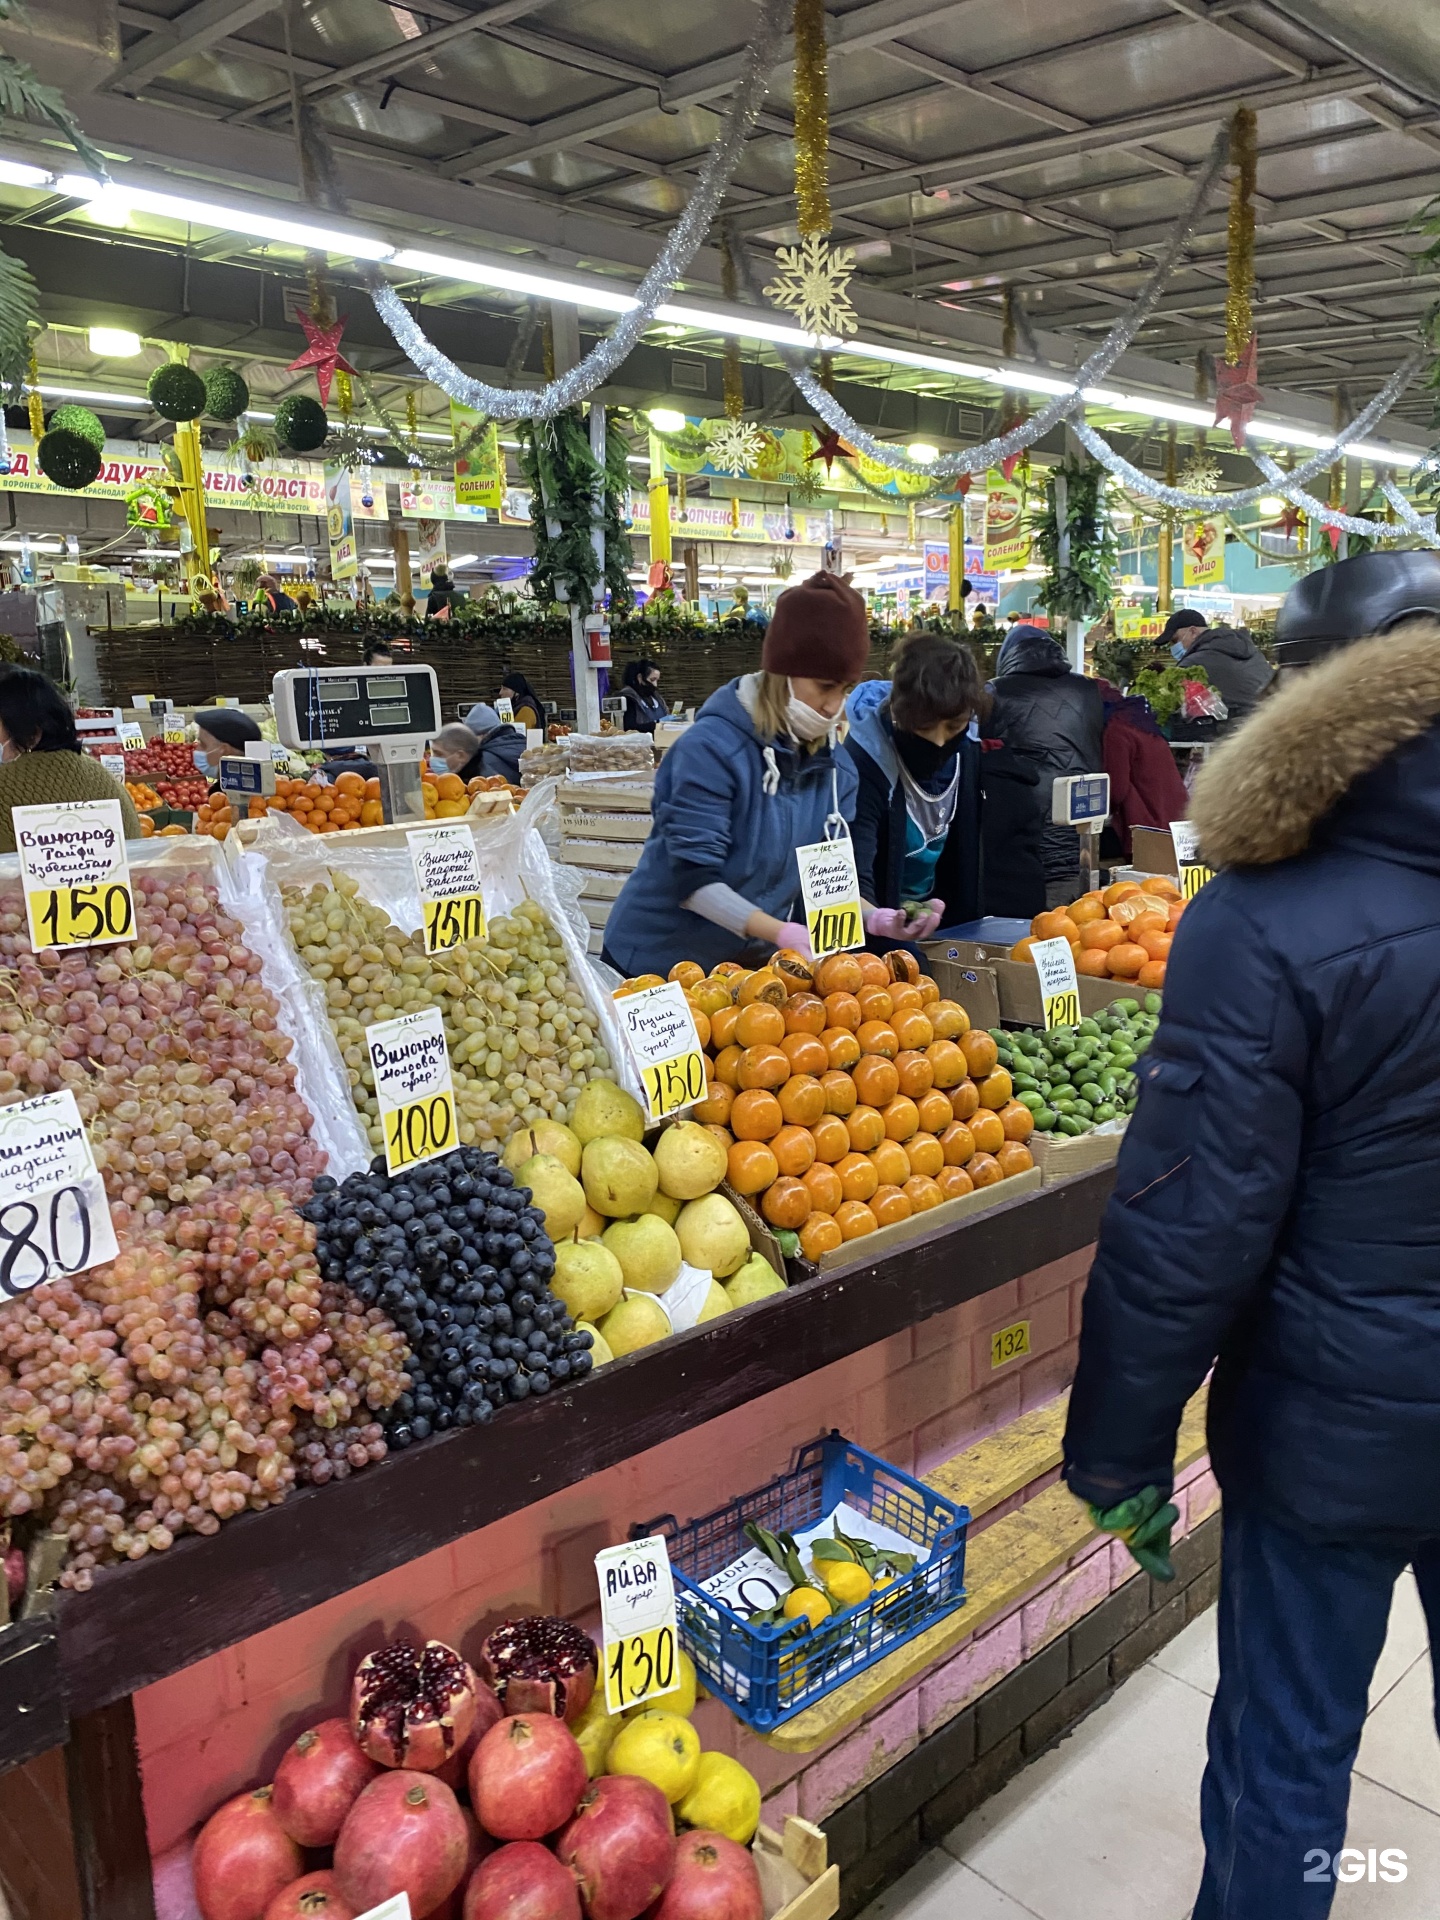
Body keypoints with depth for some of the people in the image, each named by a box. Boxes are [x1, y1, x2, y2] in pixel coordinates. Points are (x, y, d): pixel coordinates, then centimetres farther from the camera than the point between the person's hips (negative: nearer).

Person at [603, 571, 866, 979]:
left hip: (752, 962, 6)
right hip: (657, 960, -5)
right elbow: (692, 878, -25)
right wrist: (783, 934, -32)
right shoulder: (711, 748, -22)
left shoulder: (836, 766, -2)